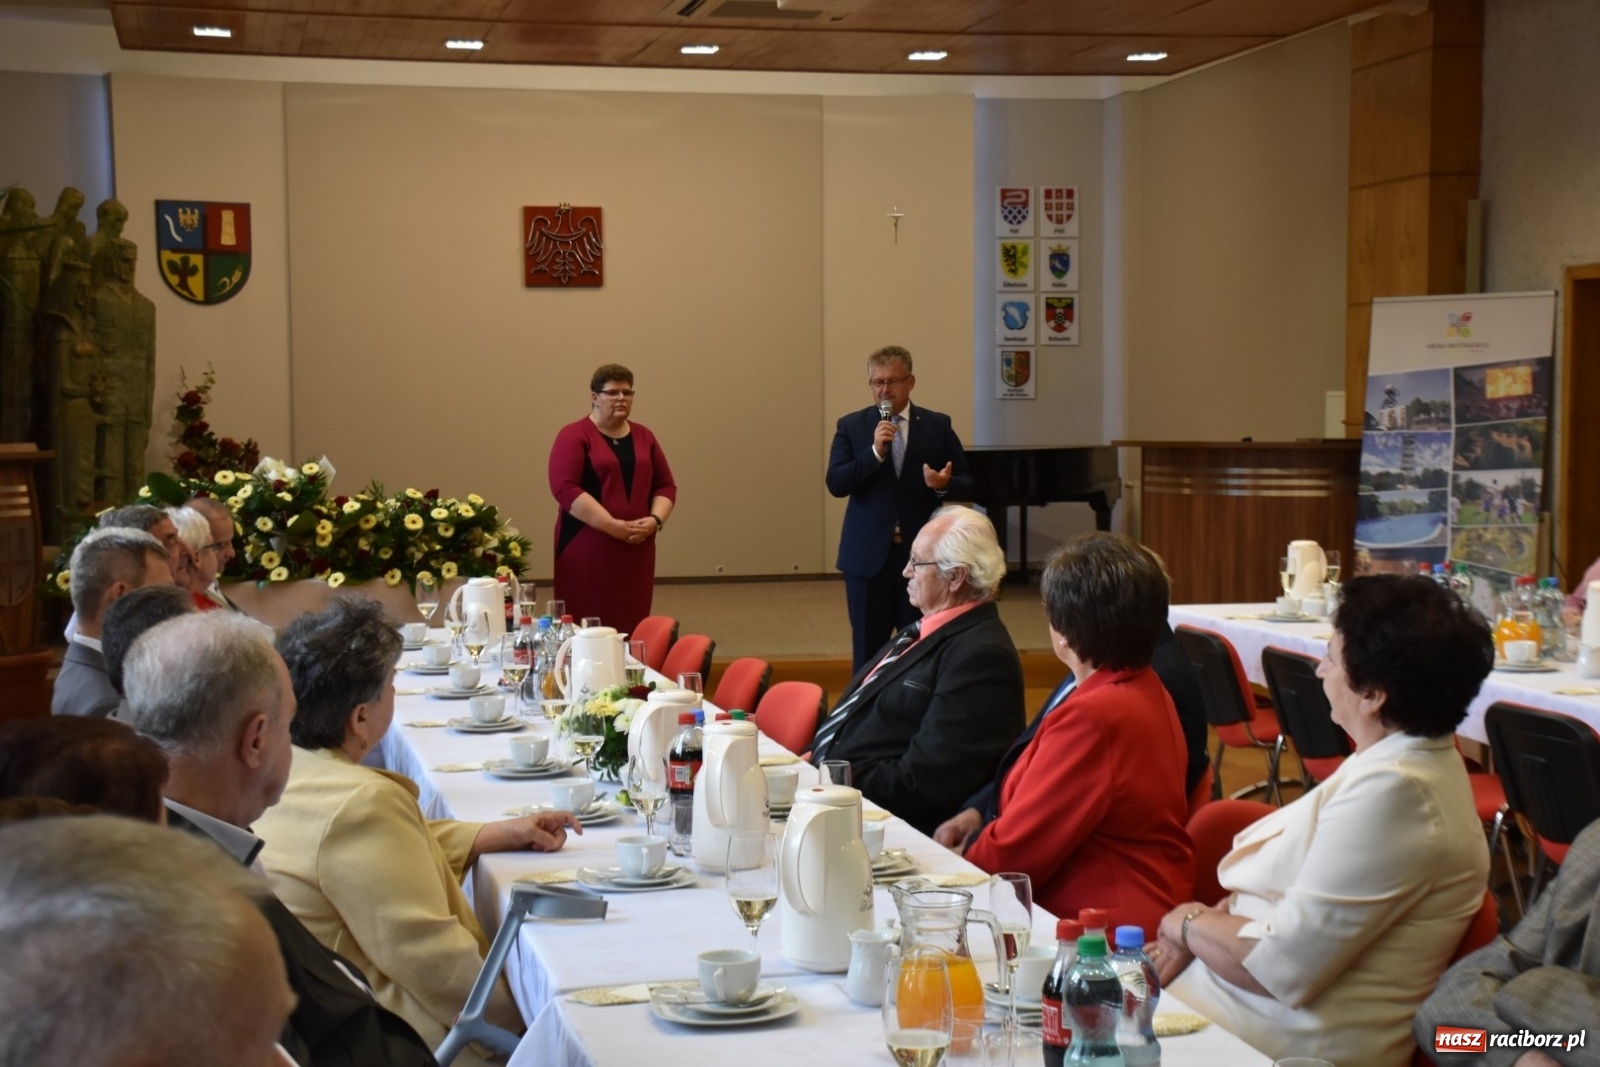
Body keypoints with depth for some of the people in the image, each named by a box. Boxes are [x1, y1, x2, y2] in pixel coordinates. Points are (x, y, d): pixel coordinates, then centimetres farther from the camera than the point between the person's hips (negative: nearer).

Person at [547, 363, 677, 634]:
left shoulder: (643, 436, 14)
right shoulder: (574, 436, -3)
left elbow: (666, 485, 15)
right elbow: (564, 488, -14)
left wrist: (655, 520, -6)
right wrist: (613, 526, -18)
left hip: (637, 547, 5)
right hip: (586, 548, -5)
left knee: (631, 627, 5)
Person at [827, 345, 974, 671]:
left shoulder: (938, 426, 4)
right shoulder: (851, 426, 3)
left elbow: (968, 484, 4)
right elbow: (836, 484, -8)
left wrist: (945, 484, -18)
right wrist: (875, 452, -20)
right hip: (868, 554, 0)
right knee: (868, 649, 6)